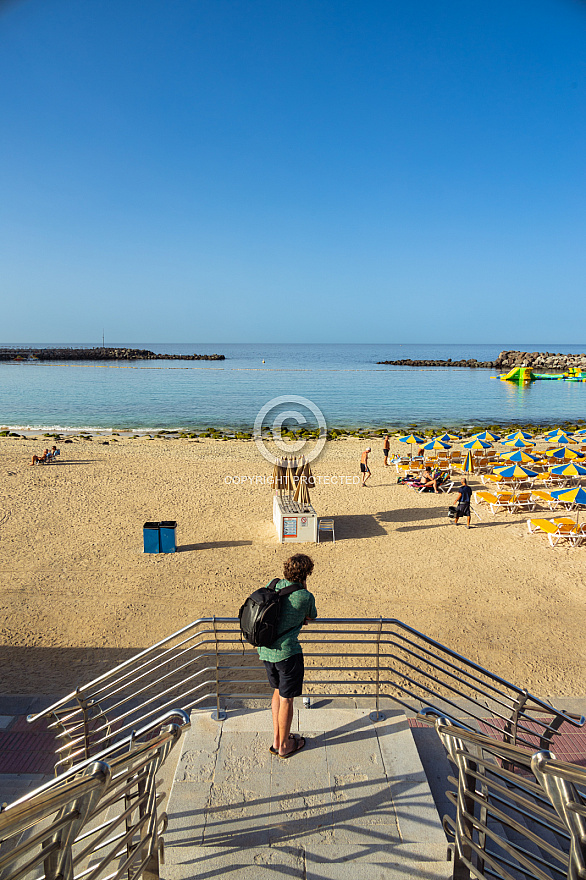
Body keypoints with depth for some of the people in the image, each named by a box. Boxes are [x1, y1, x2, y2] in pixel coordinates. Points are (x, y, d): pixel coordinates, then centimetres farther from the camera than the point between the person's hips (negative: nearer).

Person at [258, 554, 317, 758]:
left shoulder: (274, 586, 2)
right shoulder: (306, 597, -14)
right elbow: (311, 618, 8)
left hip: (265, 649, 7)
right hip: (287, 652, -6)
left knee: (278, 691, 25)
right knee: (286, 698, 11)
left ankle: (276, 740, 36)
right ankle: (284, 746, 29)